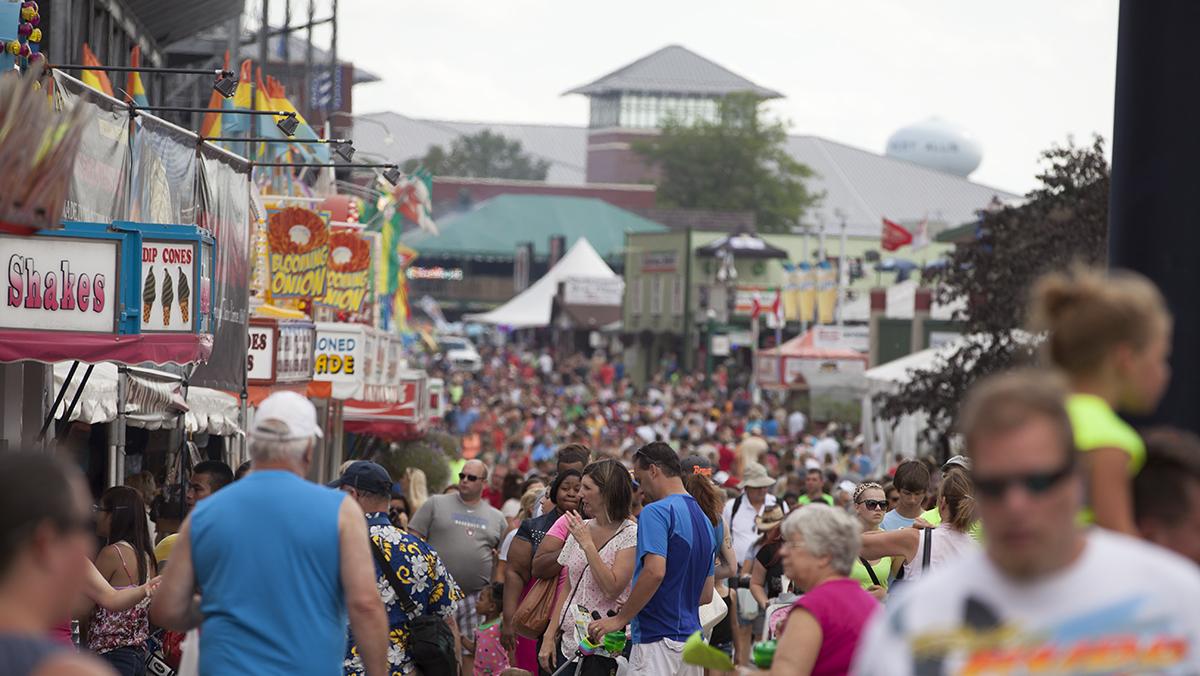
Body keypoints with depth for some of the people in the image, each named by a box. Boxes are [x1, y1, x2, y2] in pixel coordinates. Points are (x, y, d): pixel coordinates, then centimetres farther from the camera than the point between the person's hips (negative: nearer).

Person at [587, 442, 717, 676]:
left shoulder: (657, 512, -9)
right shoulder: (704, 520, 18)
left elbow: (654, 572, -23)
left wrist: (620, 618, -15)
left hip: (657, 641, -9)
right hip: (691, 638, 9)